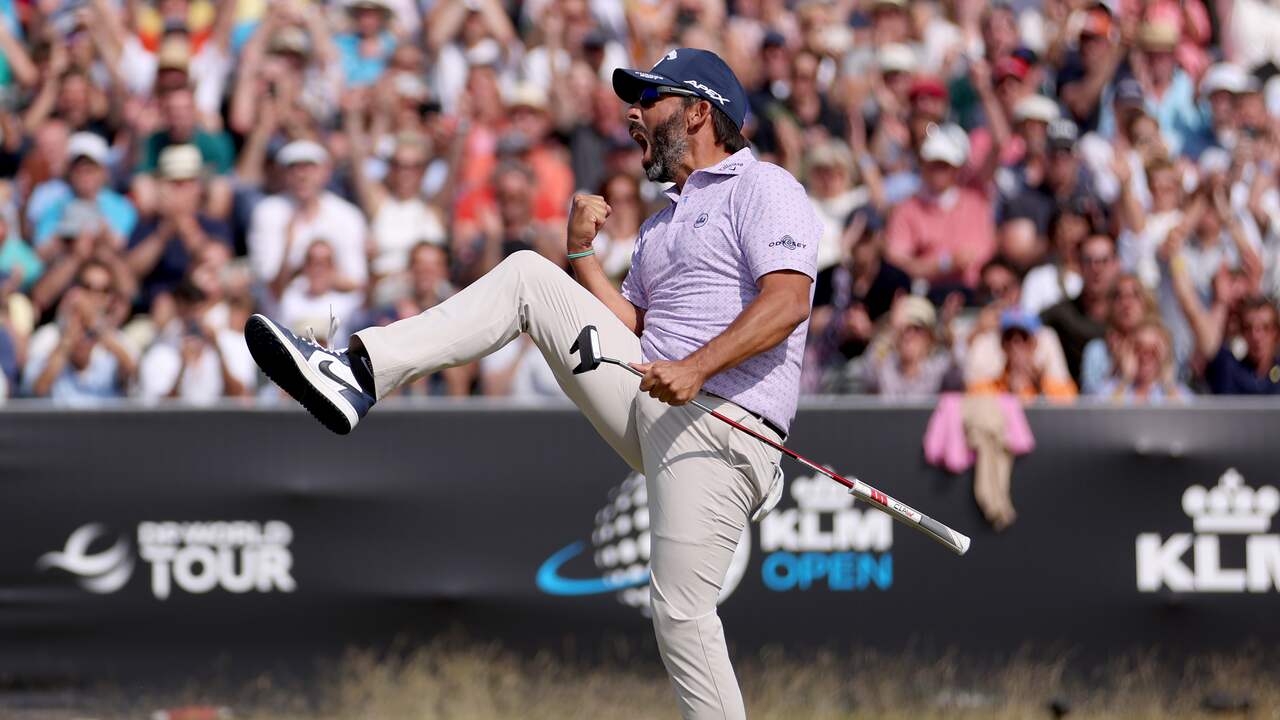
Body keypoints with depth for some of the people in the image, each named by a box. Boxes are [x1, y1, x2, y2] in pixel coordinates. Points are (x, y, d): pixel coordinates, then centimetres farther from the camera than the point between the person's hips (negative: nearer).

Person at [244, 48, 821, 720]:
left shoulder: (761, 188, -1)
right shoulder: (662, 222, 27)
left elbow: (789, 300, -16)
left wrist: (697, 368, -27)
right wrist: (581, 251, 10)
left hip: (721, 423, -8)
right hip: (647, 407, 8)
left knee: (681, 615, -17)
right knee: (527, 277, 1)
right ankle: (357, 373, -10)